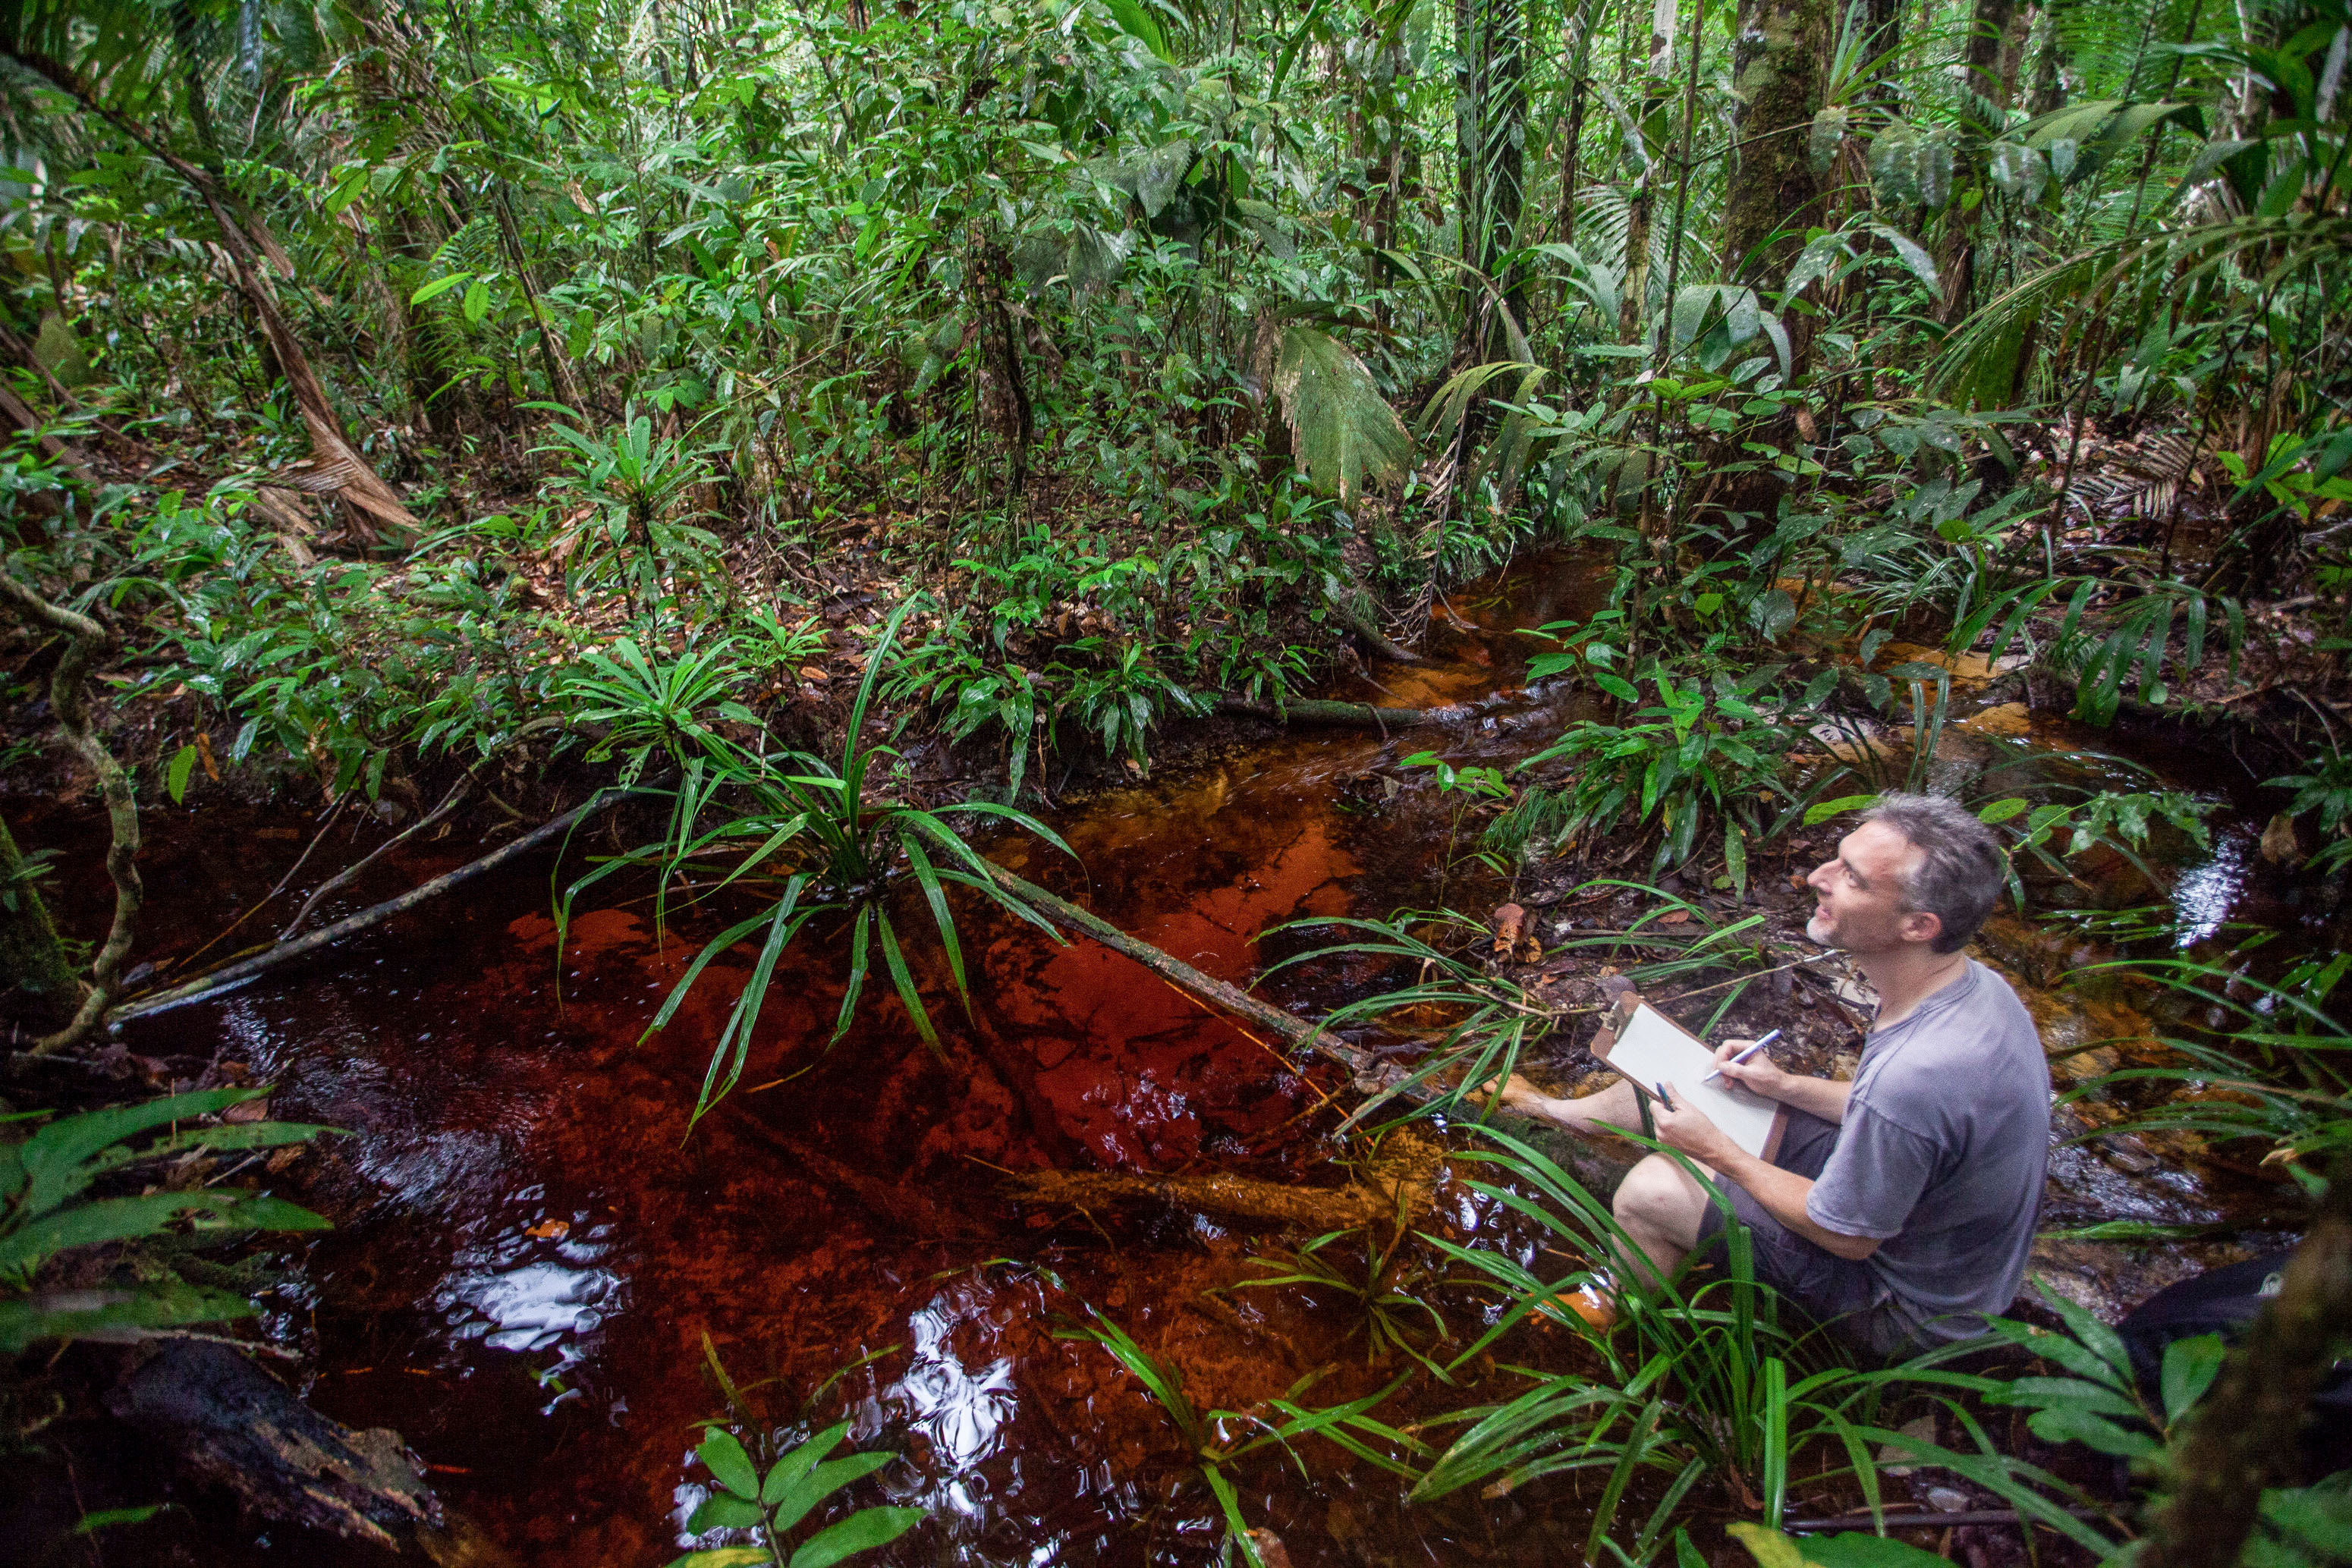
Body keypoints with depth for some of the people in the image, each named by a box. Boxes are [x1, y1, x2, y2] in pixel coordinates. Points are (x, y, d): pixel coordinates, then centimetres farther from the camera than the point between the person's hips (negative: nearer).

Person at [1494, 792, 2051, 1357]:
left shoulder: (1913, 1069, -41)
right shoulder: (1976, 986, -12)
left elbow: (1849, 1238, -26)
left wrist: (1717, 1151, -16)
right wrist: (1786, 1086, 0)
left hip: (1912, 1307, -8)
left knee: (1650, 1188, -11)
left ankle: (1616, 1313, 23)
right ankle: (1556, 1110, 40)